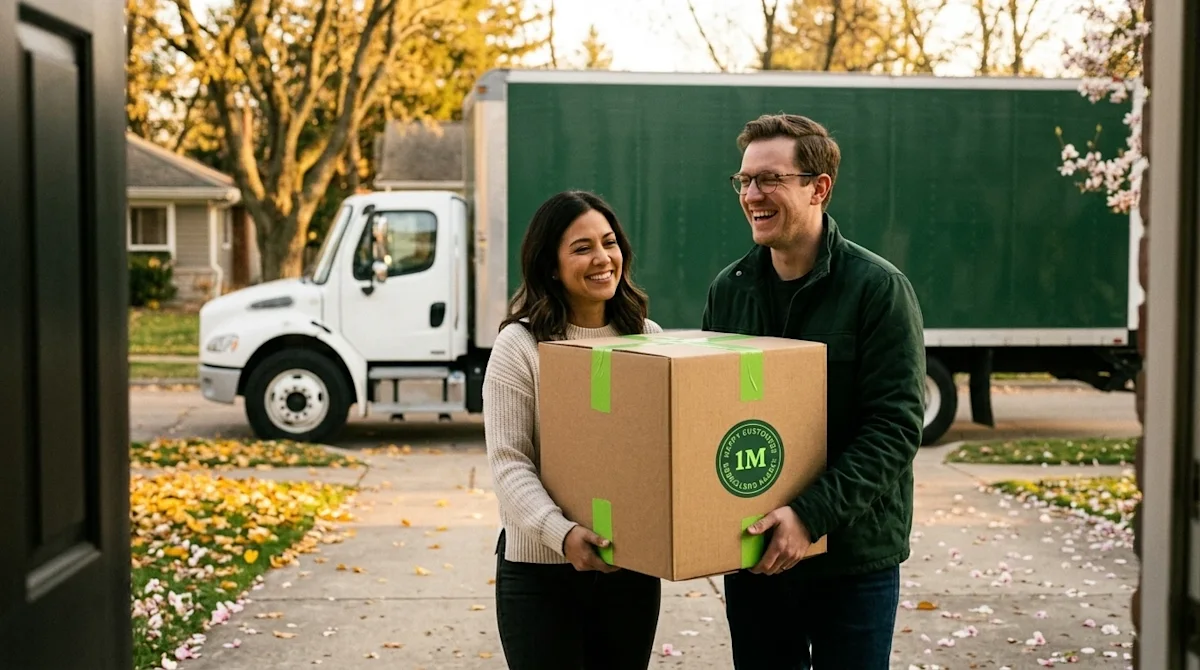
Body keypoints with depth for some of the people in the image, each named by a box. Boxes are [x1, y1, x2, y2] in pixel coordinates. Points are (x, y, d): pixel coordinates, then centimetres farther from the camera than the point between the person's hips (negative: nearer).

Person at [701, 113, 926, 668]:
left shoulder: (878, 289, -10)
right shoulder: (729, 288, 5)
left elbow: (895, 427, -15)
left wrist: (812, 513, -25)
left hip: (853, 557, -4)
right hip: (753, 554, 4)